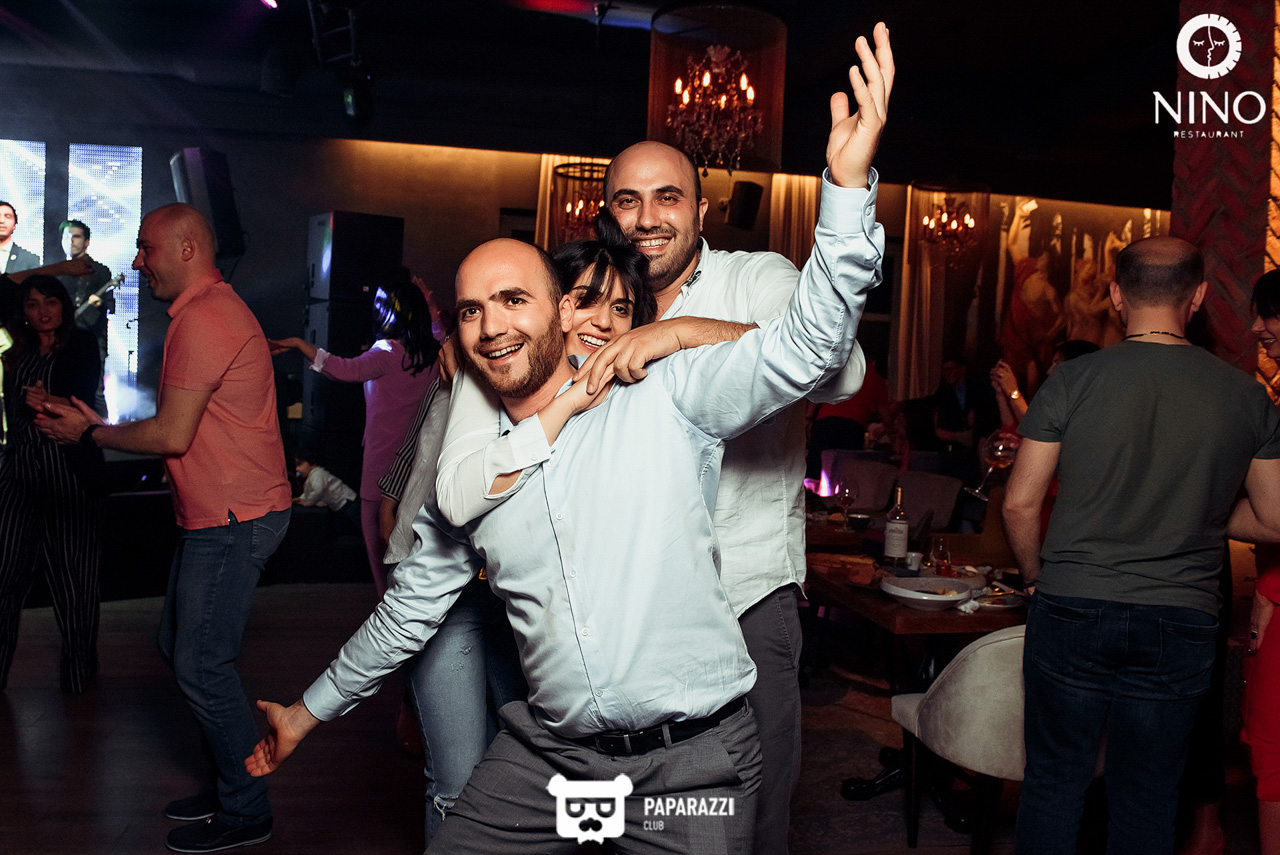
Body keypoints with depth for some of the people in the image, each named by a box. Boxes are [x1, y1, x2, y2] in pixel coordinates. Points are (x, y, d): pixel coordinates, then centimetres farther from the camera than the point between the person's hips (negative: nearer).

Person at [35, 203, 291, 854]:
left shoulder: (202, 319, -17)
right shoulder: (211, 309, 18)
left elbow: (172, 435, -19)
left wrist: (89, 435, -3)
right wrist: (97, 425, 15)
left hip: (233, 519, -11)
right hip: (217, 513, 11)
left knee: (202, 667, -4)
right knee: (178, 645, 17)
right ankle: (232, 781, 29)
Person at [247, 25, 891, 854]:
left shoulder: (663, 398, -10)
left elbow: (807, 345, -21)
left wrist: (848, 180, -35)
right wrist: (311, 709, 25)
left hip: (692, 764, -3)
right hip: (546, 754, 4)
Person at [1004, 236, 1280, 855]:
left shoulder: (1073, 379, -8)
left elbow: (1019, 506, -6)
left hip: (1071, 611, -2)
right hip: (1181, 622, 2)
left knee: (1053, 781, 12)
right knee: (1147, 800, 14)